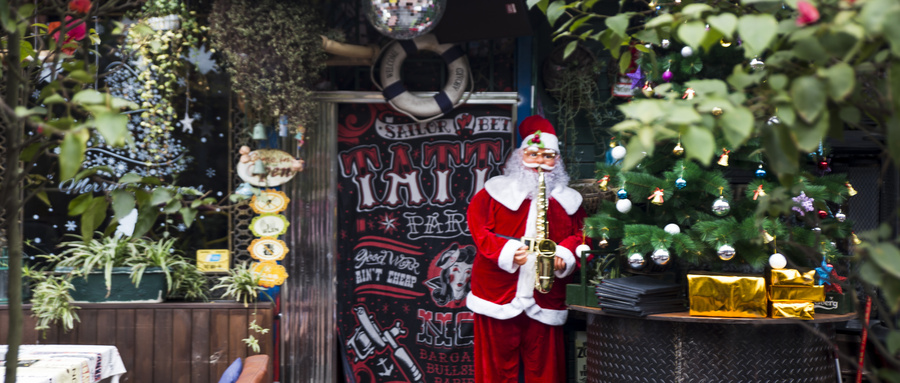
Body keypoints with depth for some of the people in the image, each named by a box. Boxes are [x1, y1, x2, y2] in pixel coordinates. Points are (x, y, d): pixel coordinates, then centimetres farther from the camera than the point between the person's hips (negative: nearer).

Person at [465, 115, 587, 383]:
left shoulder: (568, 200, 13)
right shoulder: (495, 191, 4)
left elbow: (579, 234, 10)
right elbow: (478, 227, -3)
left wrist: (565, 256, -11)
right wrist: (506, 252, -17)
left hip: (545, 299, 2)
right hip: (498, 296, -2)